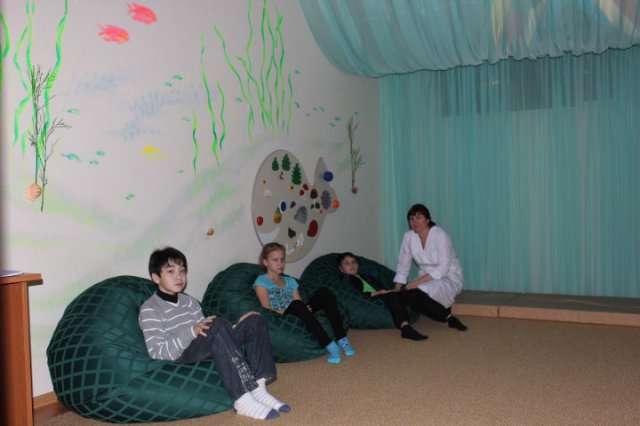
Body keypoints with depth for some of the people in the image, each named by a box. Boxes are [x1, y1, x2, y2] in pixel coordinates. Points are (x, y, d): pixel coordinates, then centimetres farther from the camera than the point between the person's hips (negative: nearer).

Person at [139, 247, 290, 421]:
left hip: (211, 352, 8)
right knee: (218, 324, -34)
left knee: (255, 321, -5)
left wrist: (238, 326, 6)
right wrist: (192, 332, -26)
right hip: (182, 356, -7)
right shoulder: (149, 309, -4)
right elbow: (157, 353, -14)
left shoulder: (190, 301, 19)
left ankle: (258, 388, -21)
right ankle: (243, 400, -38)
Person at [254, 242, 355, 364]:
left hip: (300, 316, 5)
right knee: (296, 305, -38)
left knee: (324, 292, -17)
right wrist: (286, 311, -18)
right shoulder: (261, 282, 9)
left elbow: (302, 305, 13)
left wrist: (306, 308, -10)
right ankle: (329, 345, -43)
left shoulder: (290, 281, 26)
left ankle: (341, 339, -26)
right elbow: (267, 310, -4)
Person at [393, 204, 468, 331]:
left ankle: (447, 316, -9)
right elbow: (403, 266, 2)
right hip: (426, 279, 6)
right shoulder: (408, 237, -4)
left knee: (416, 295, -33)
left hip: (448, 278, -6)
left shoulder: (440, 235, -19)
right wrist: (396, 291, -7)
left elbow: (443, 269, -23)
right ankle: (448, 317, -2)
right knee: (406, 295, -23)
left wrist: (417, 281, -30)